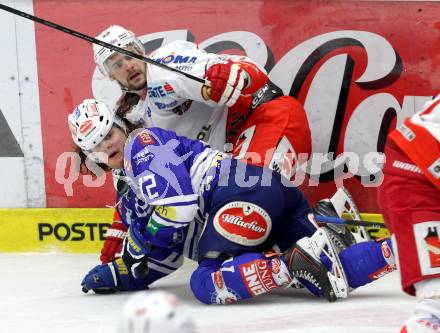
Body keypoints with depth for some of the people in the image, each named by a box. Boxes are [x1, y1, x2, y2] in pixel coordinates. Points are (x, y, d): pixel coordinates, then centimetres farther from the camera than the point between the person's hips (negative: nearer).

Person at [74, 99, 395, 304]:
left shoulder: (141, 144, 2)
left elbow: (179, 206, -12)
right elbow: (163, 246, 34)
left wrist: (138, 243, 1)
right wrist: (118, 274, 29)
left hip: (245, 192, -9)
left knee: (207, 284, -20)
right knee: (334, 275, -8)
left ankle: (294, 262, -34)